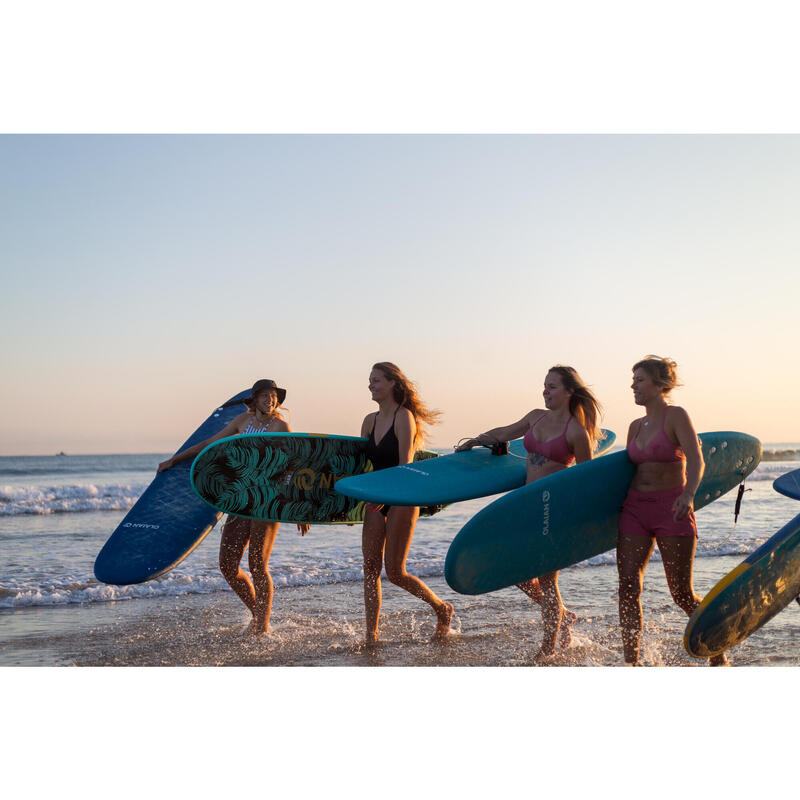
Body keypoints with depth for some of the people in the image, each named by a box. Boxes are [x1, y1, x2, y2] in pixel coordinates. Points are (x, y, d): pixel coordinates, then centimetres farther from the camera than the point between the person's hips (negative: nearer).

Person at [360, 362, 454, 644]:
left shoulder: (404, 417, -11)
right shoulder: (370, 420, 10)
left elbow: (405, 465, -18)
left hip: (402, 499, -7)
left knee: (394, 572, -4)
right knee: (371, 568, 2)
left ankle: (442, 609, 19)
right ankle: (371, 636, 8)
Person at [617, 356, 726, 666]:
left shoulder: (676, 416, -7)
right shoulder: (636, 426, 12)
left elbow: (696, 460, -19)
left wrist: (688, 494, -36)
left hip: (672, 510, -6)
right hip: (635, 509, 6)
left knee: (683, 596, 0)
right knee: (628, 588, -4)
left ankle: (718, 654, 24)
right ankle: (630, 665, 2)